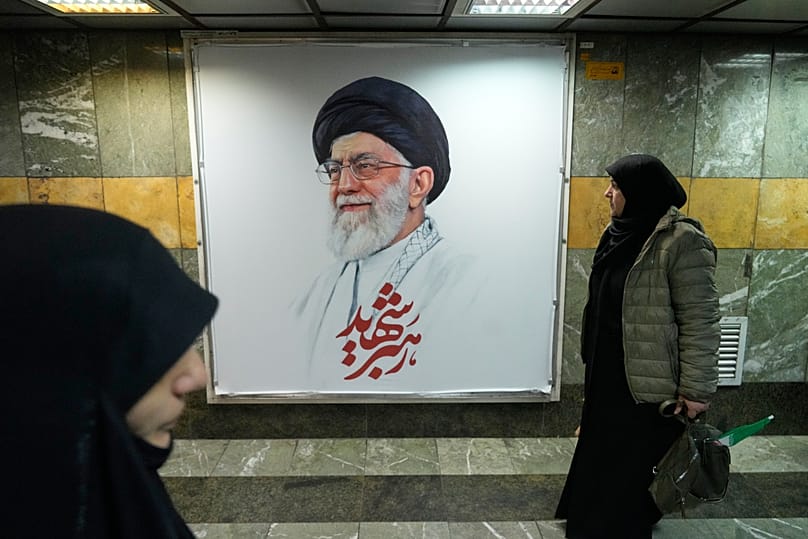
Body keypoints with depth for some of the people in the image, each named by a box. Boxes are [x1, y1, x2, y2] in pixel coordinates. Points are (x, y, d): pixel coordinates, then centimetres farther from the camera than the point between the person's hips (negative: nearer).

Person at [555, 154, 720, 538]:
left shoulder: (681, 241, -19)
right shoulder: (620, 233, 7)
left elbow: (700, 320, -19)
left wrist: (696, 389, -18)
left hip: (648, 383, -8)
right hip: (607, 374, 8)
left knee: (633, 466, 8)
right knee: (603, 456, 22)